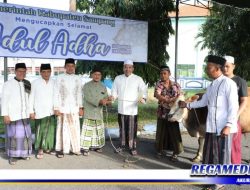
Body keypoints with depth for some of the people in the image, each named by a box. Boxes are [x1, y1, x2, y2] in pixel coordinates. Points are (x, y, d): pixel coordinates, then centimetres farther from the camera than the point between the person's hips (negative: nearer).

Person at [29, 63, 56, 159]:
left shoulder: (54, 83, 7)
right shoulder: (35, 83, 1)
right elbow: (31, 97, 2)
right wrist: (31, 111, -2)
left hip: (51, 111, 2)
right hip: (40, 112, -2)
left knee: (51, 131, 5)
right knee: (40, 131, -2)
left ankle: (48, 147, 20)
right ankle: (39, 149, 8)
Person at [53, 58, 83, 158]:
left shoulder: (77, 79, 8)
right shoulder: (60, 78, -1)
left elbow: (79, 94, 11)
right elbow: (56, 94, -2)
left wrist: (80, 107, 7)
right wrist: (56, 108, -7)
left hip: (74, 108, 3)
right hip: (63, 108, -3)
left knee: (75, 129, 4)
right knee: (62, 129, -1)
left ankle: (75, 148, 15)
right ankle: (60, 149, 8)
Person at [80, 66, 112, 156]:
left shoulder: (103, 87, 12)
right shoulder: (87, 86, -4)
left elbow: (106, 98, 8)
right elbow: (88, 98, -16)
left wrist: (107, 101, -17)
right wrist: (100, 101, -26)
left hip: (99, 112, 5)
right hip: (89, 112, -5)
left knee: (99, 130, 12)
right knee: (88, 130, -8)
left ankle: (96, 146, 27)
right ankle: (86, 148, -2)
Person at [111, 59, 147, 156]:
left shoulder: (138, 79, 1)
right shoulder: (118, 78, 10)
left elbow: (144, 90, -5)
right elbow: (114, 90, 13)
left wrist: (143, 98, -25)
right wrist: (113, 96, -9)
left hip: (132, 108, -3)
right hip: (121, 108, 3)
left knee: (132, 129, -1)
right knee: (122, 128, 11)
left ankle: (132, 147, 9)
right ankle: (122, 145, 24)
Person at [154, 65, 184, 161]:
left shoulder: (176, 85, 4)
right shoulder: (158, 84, -1)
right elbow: (157, 95, -19)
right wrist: (167, 100, -35)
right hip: (162, 112, 0)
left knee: (174, 132, 1)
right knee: (161, 131, 8)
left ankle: (175, 153, 11)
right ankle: (160, 150, 25)